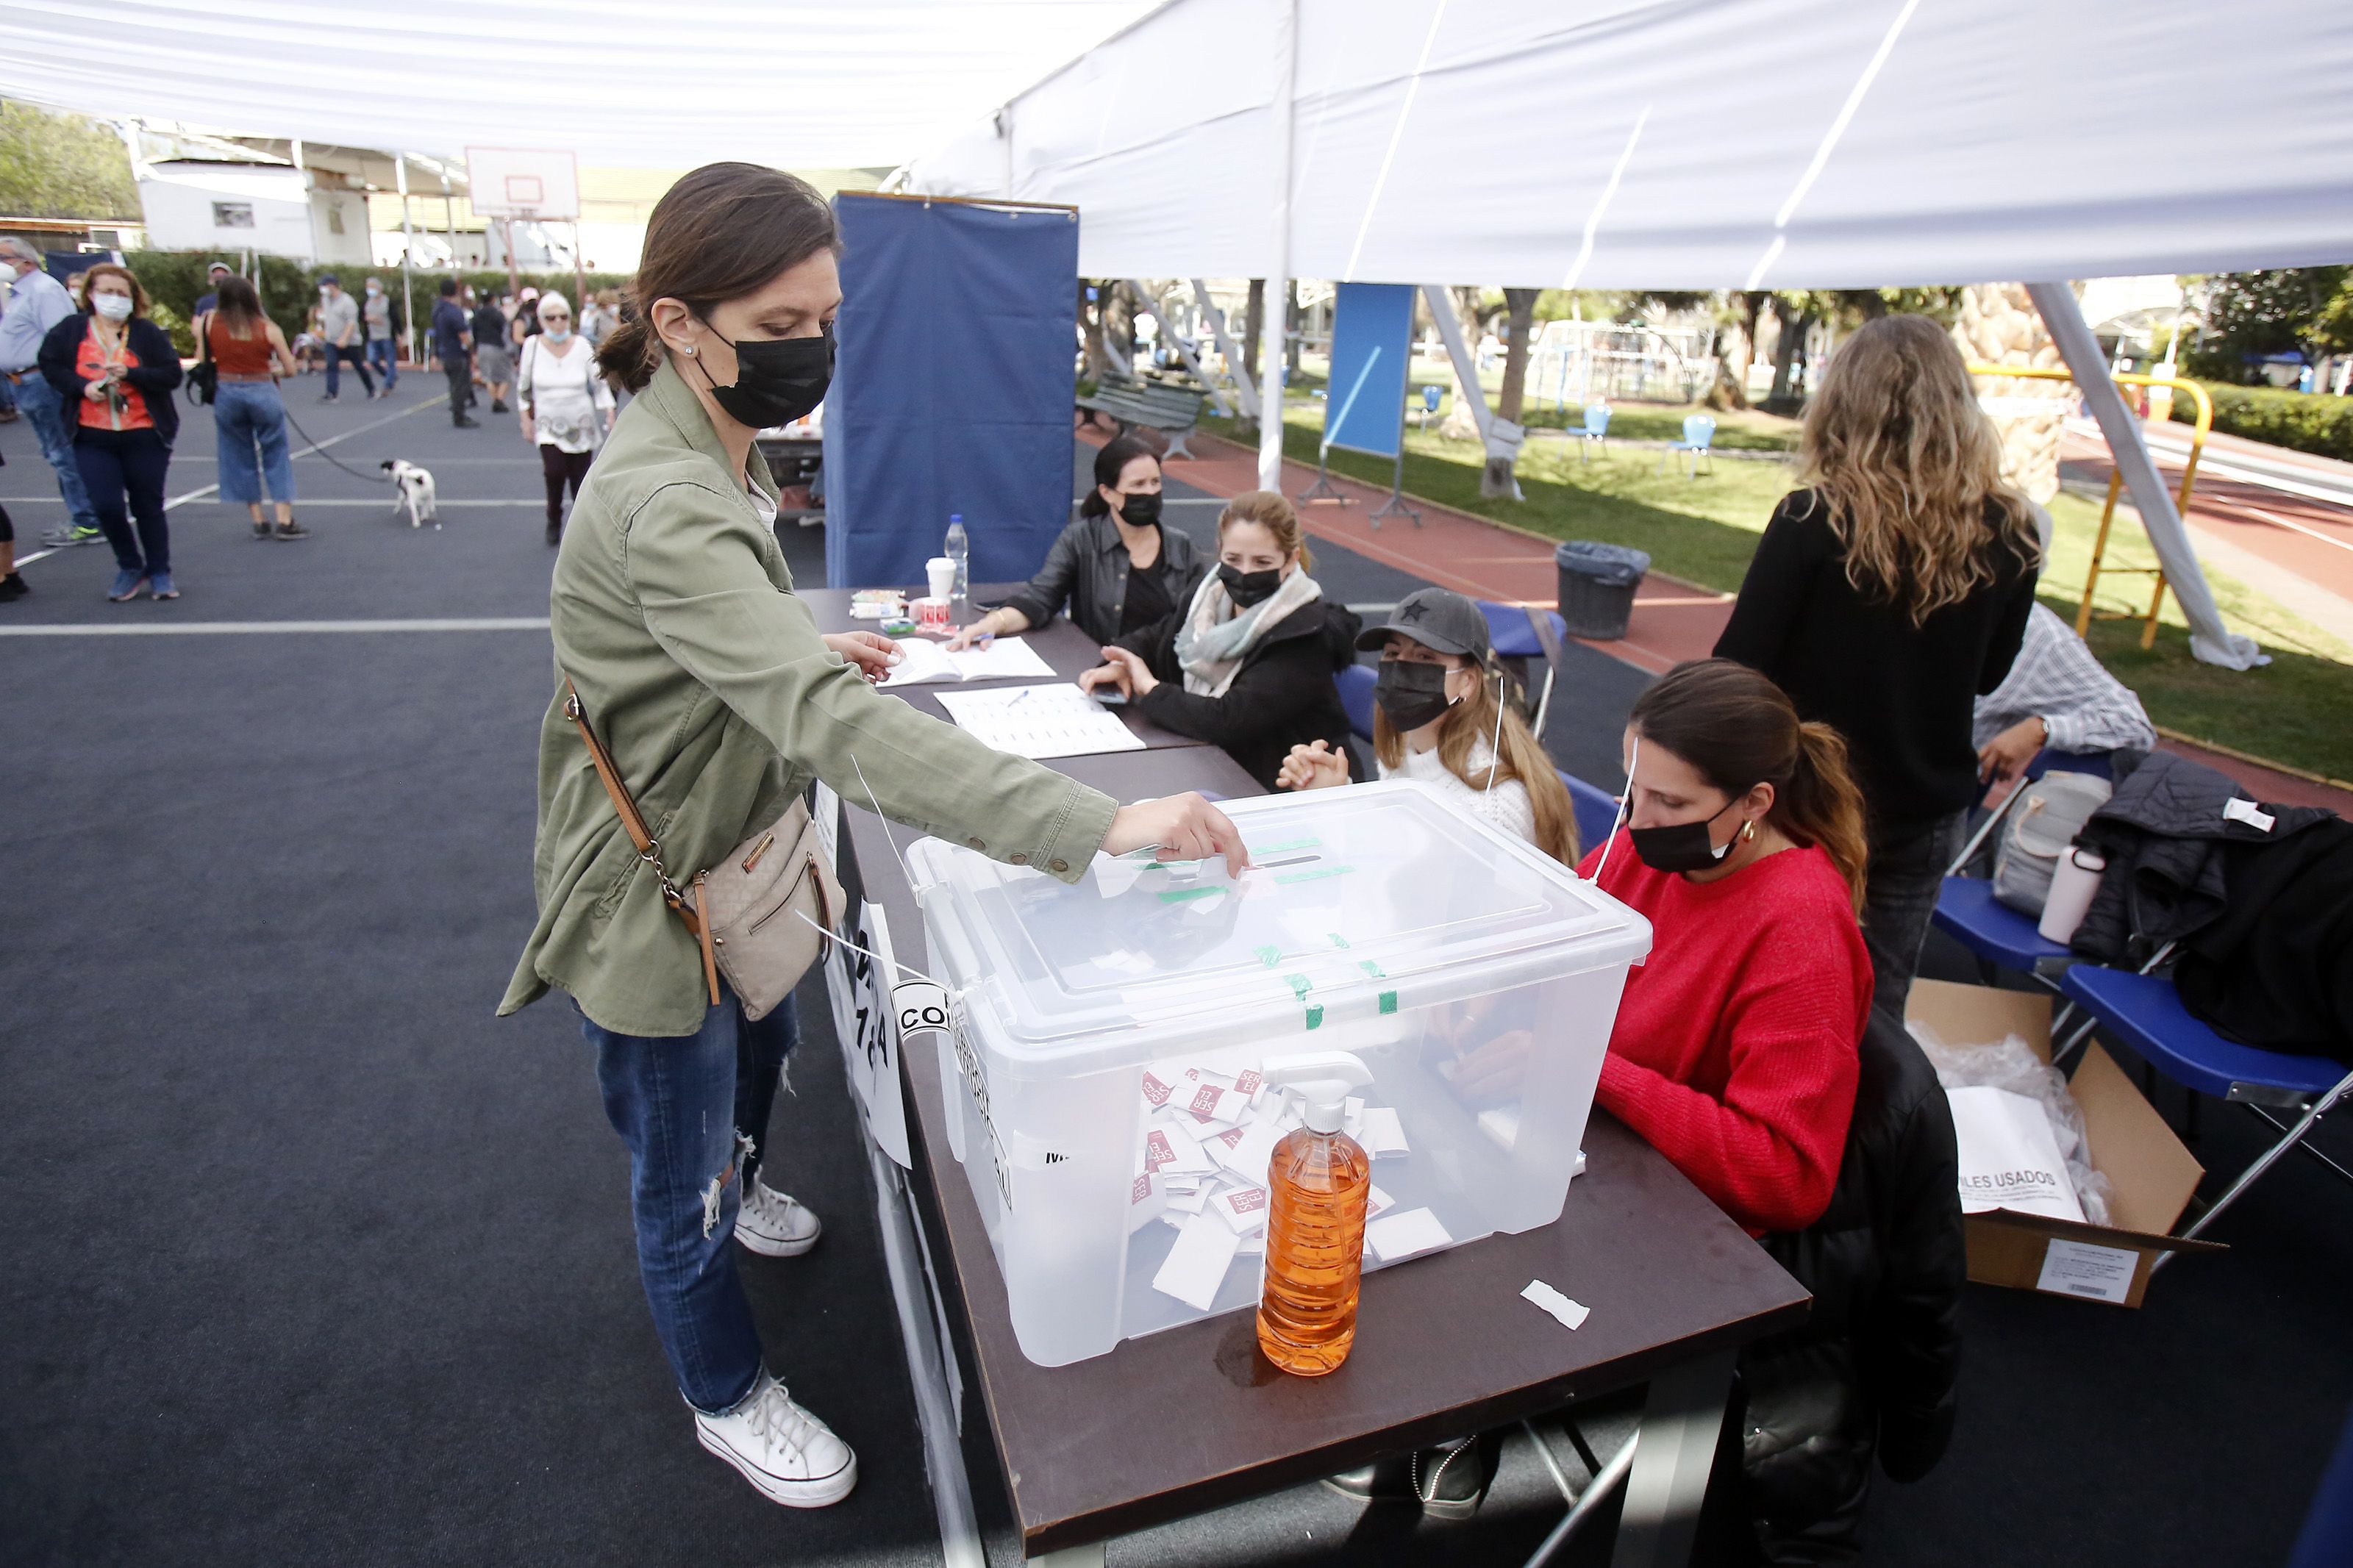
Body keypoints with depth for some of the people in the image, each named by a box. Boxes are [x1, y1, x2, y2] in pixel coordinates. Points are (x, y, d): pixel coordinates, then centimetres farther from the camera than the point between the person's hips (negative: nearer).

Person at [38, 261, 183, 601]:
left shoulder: (147, 333, -1)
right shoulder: (70, 330, 4)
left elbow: (173, 375, -6)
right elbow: (49, 364, 9)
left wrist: (130, 374, -19)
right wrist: (82, 386, -8)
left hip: (144, 435, -1)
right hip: (93, 437, 1)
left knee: (148, 506, 7)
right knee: (107, 506, -5)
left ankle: (160, 573, 18)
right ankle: (130, 567, 14)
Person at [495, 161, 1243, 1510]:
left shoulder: (703, 457, 0)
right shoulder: (666, 506, -35)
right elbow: (828, 723, -48)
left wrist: (807, 647, 1)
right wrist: (1098, 825, -55)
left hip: (729, 856, 9)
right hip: (656, 904, -9)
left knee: (760, 1053, 33)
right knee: (683, 1177, 14)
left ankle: (737, 1186, 65)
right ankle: (728, 1399, 40)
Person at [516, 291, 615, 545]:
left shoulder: (581, 346, -7)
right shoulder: (532, 345, -6)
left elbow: (600, 383, -1)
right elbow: (523, 386, 5)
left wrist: (610, 416, -7)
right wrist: (526, 419, 5)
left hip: (581, 425, 0)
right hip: (549, 426, 0)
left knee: (580, 477, 3)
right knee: (554, 472, -16)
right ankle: (554, 521, 8)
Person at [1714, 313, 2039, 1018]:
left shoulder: (1814, 519, -19)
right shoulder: (2009, 533, -5)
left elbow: (1741, 663, -17)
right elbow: (1988, 673, 8)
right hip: (1925, 815, 4)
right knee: (1877, 1012, 17)